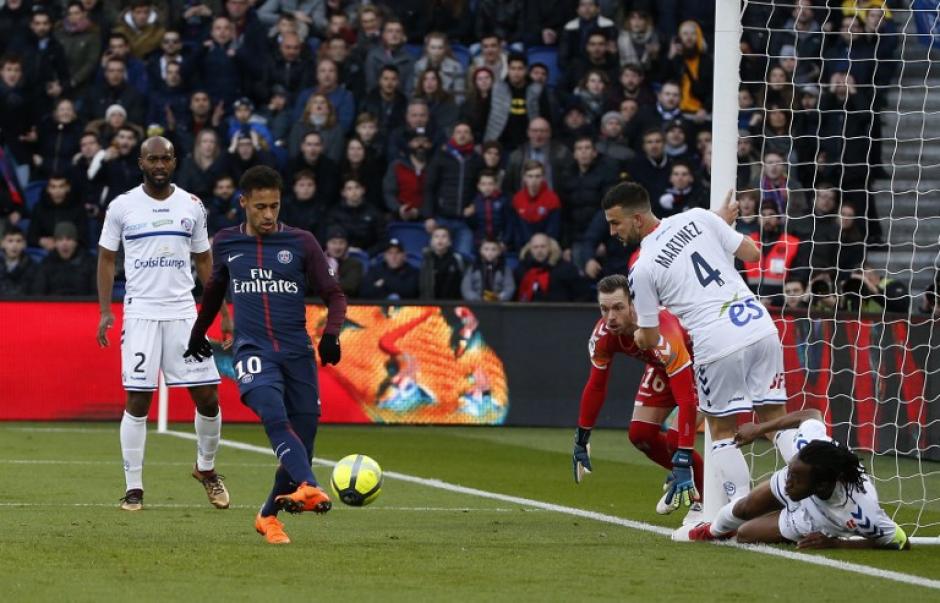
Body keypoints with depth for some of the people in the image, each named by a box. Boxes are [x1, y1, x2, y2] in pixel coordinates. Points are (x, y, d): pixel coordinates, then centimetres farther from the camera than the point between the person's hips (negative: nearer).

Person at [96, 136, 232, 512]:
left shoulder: (191, 206, 7)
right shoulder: (122, 207, 1)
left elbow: (204, 260, 14)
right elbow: (106, 258, 6)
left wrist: (221, 310, 8)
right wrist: (105, 310, -3)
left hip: (184, 311, 2)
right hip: (141, 312, -2)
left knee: (208, 397, -1)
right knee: (137, 401, -5)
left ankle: (206, 468, 23)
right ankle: (134, 488, 3)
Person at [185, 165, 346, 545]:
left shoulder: (301, 243, 3)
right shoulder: (225, 243, 9)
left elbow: (334, 295, 7)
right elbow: (214, 290, 28)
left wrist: (331, 334, -11)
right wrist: (198, 332, 38)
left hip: (297, 352, 1)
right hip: (253, 352, -1)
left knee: (302, 437, 1)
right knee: (275, 417, -29)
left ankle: (269, 516, 22)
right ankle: (309, 488, -50)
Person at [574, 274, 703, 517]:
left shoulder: (661, 333, -44)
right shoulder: (603, 335, -24)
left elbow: (686, 400, -45)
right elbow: (595, 387, -6)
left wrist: (683, 461, -48)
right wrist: (581, 441, -1)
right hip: (662, 367, 7)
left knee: (676, 440, -20)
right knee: (640, 433, 1)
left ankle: (703, 499, 4)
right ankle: (680, 476, 30)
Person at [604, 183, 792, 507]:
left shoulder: (642, 269, -1)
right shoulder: (698, 217, 6)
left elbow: (649, 339, 9)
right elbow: (751, 253, 12)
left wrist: (637, 335, 33)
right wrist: (727, 224, 30)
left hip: (718, 346, -4)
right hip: (759, 325, 4)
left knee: (722, 431, 13)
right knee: (775, 419, 13)